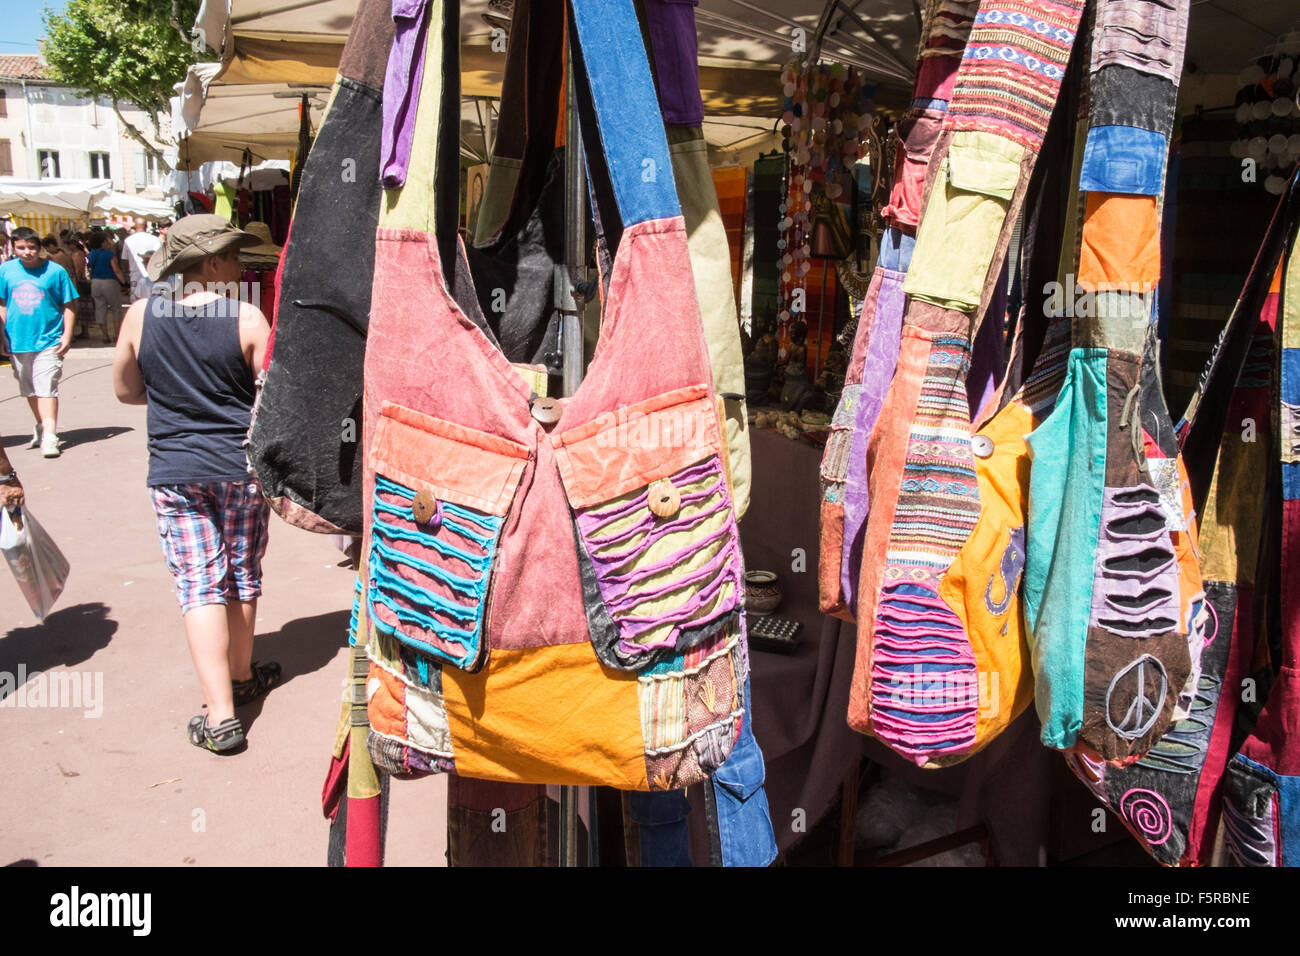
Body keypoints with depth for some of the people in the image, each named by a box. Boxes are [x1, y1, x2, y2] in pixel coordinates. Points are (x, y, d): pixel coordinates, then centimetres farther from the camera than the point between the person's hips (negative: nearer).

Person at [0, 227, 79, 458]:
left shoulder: (55, 271, -4)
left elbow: (69, 306, 0)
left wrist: (67, 336, -7)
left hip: (48, 341, -4)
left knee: (46, 388, -12)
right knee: (29, 391, 16)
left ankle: (49, 435, -14)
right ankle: (42, 427, 33)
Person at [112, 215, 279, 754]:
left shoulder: (140, 316, -3)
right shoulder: (247, 319, -10)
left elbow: (126, 391, 9)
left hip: (174, 472, 1)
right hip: (241, 467, -1)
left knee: (200, 586, 0)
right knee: (242, 577, 16)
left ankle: (221, 715, -5)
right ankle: (242, 676, 34)